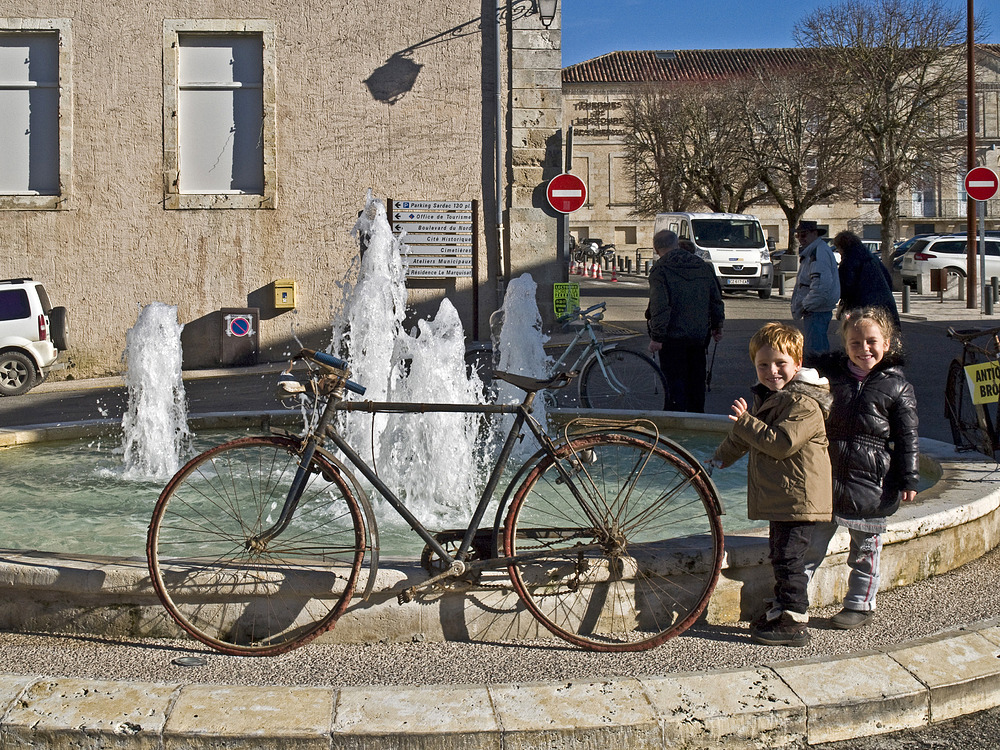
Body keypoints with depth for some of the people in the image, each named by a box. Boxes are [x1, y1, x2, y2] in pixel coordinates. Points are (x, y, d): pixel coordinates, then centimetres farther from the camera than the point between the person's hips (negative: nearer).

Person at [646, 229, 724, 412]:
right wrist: (718, 326, 24)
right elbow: (717, 299, 14)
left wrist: (657, 336, -18)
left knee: (675, 382, -1)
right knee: (696, 380, 16)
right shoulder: (703, 266, 8)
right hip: (700, 334, 5)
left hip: (673, 336, -5)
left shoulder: (660, 269, -11)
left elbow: (659, 306, -20)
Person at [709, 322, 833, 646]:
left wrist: (746, 421, -23)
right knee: (778, 556, 17)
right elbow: (743, 438, 30)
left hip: (798, 498, -10)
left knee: (789, 559, -7)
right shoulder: (766, 396, 16)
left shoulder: (805, 403, -15)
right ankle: (780, 609, 29)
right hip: (777, 497, 10)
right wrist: (718, 458, 34)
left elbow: (782, 443, -25)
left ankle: (795, 623, -2)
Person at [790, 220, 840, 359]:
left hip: (817, 311, -11)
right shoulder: (810, 252, 18)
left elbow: (822, 285, -27)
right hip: (813, 310, 11)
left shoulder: (819, 253, -17)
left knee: (814, 351, -13)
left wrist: (805, 306, -20)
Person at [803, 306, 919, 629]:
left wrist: (908, 480, -4)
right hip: (828, 476, 3)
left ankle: (860, 605, 22)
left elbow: (907, 438, -2)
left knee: (865, 547, 10)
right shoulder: (831, 372, 4)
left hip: (872, 482, -3)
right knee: (812, 540, 6)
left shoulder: (897, 387, -3)